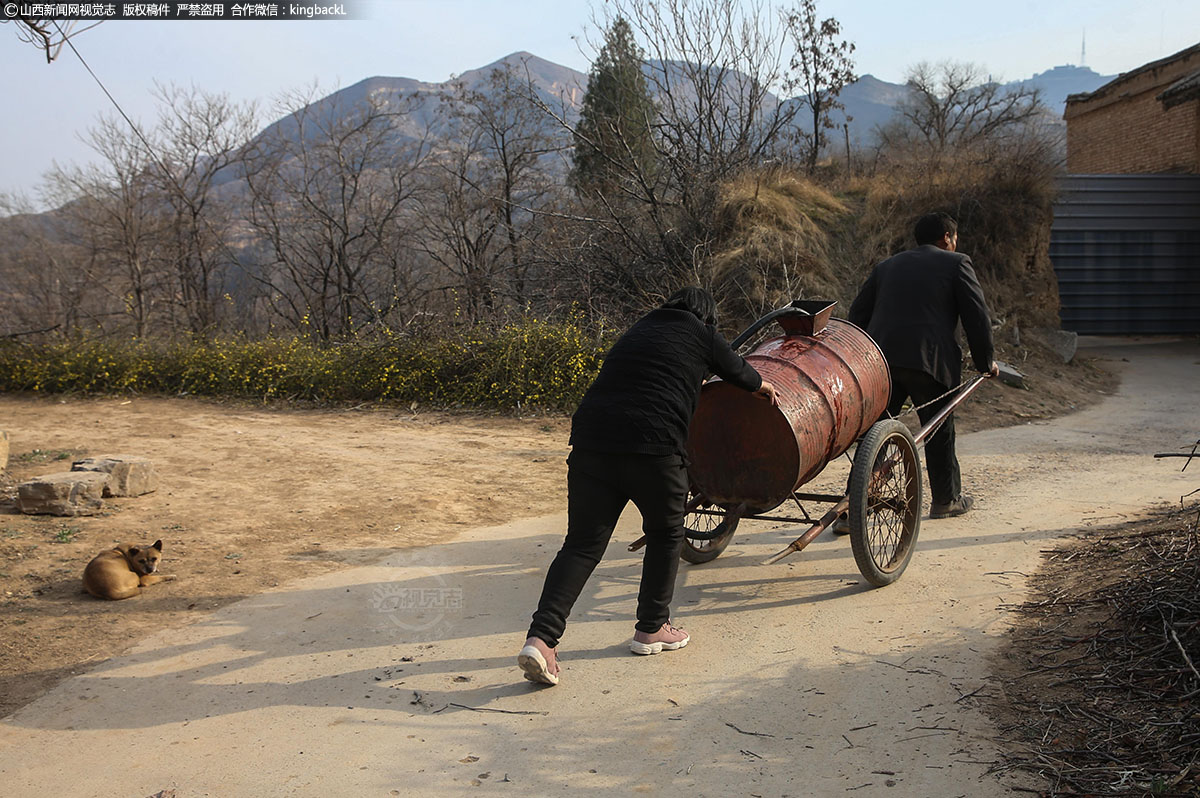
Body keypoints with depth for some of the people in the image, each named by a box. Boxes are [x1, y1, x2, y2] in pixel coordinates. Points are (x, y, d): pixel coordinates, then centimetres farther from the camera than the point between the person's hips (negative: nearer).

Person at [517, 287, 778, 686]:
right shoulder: (700, 336, 12)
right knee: (665, 533, 19)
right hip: (653, 447, -5)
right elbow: (738, 371, 27)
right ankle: (651, 628, 27)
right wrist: (763, 386, 52)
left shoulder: (636, 332, 28)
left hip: (591, 440, 5)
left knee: (582, 545, 5)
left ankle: (541, 638, -8)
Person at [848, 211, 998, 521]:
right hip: (930, 360, -4)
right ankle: (946, 500, 26)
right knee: (940, 430, 12)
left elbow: (858, 313, 18)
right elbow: (977, 317, 3)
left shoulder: (887, 266, 23)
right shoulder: (956, 264, 9)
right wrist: (985, 362, 13)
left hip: (881, 358, 4)